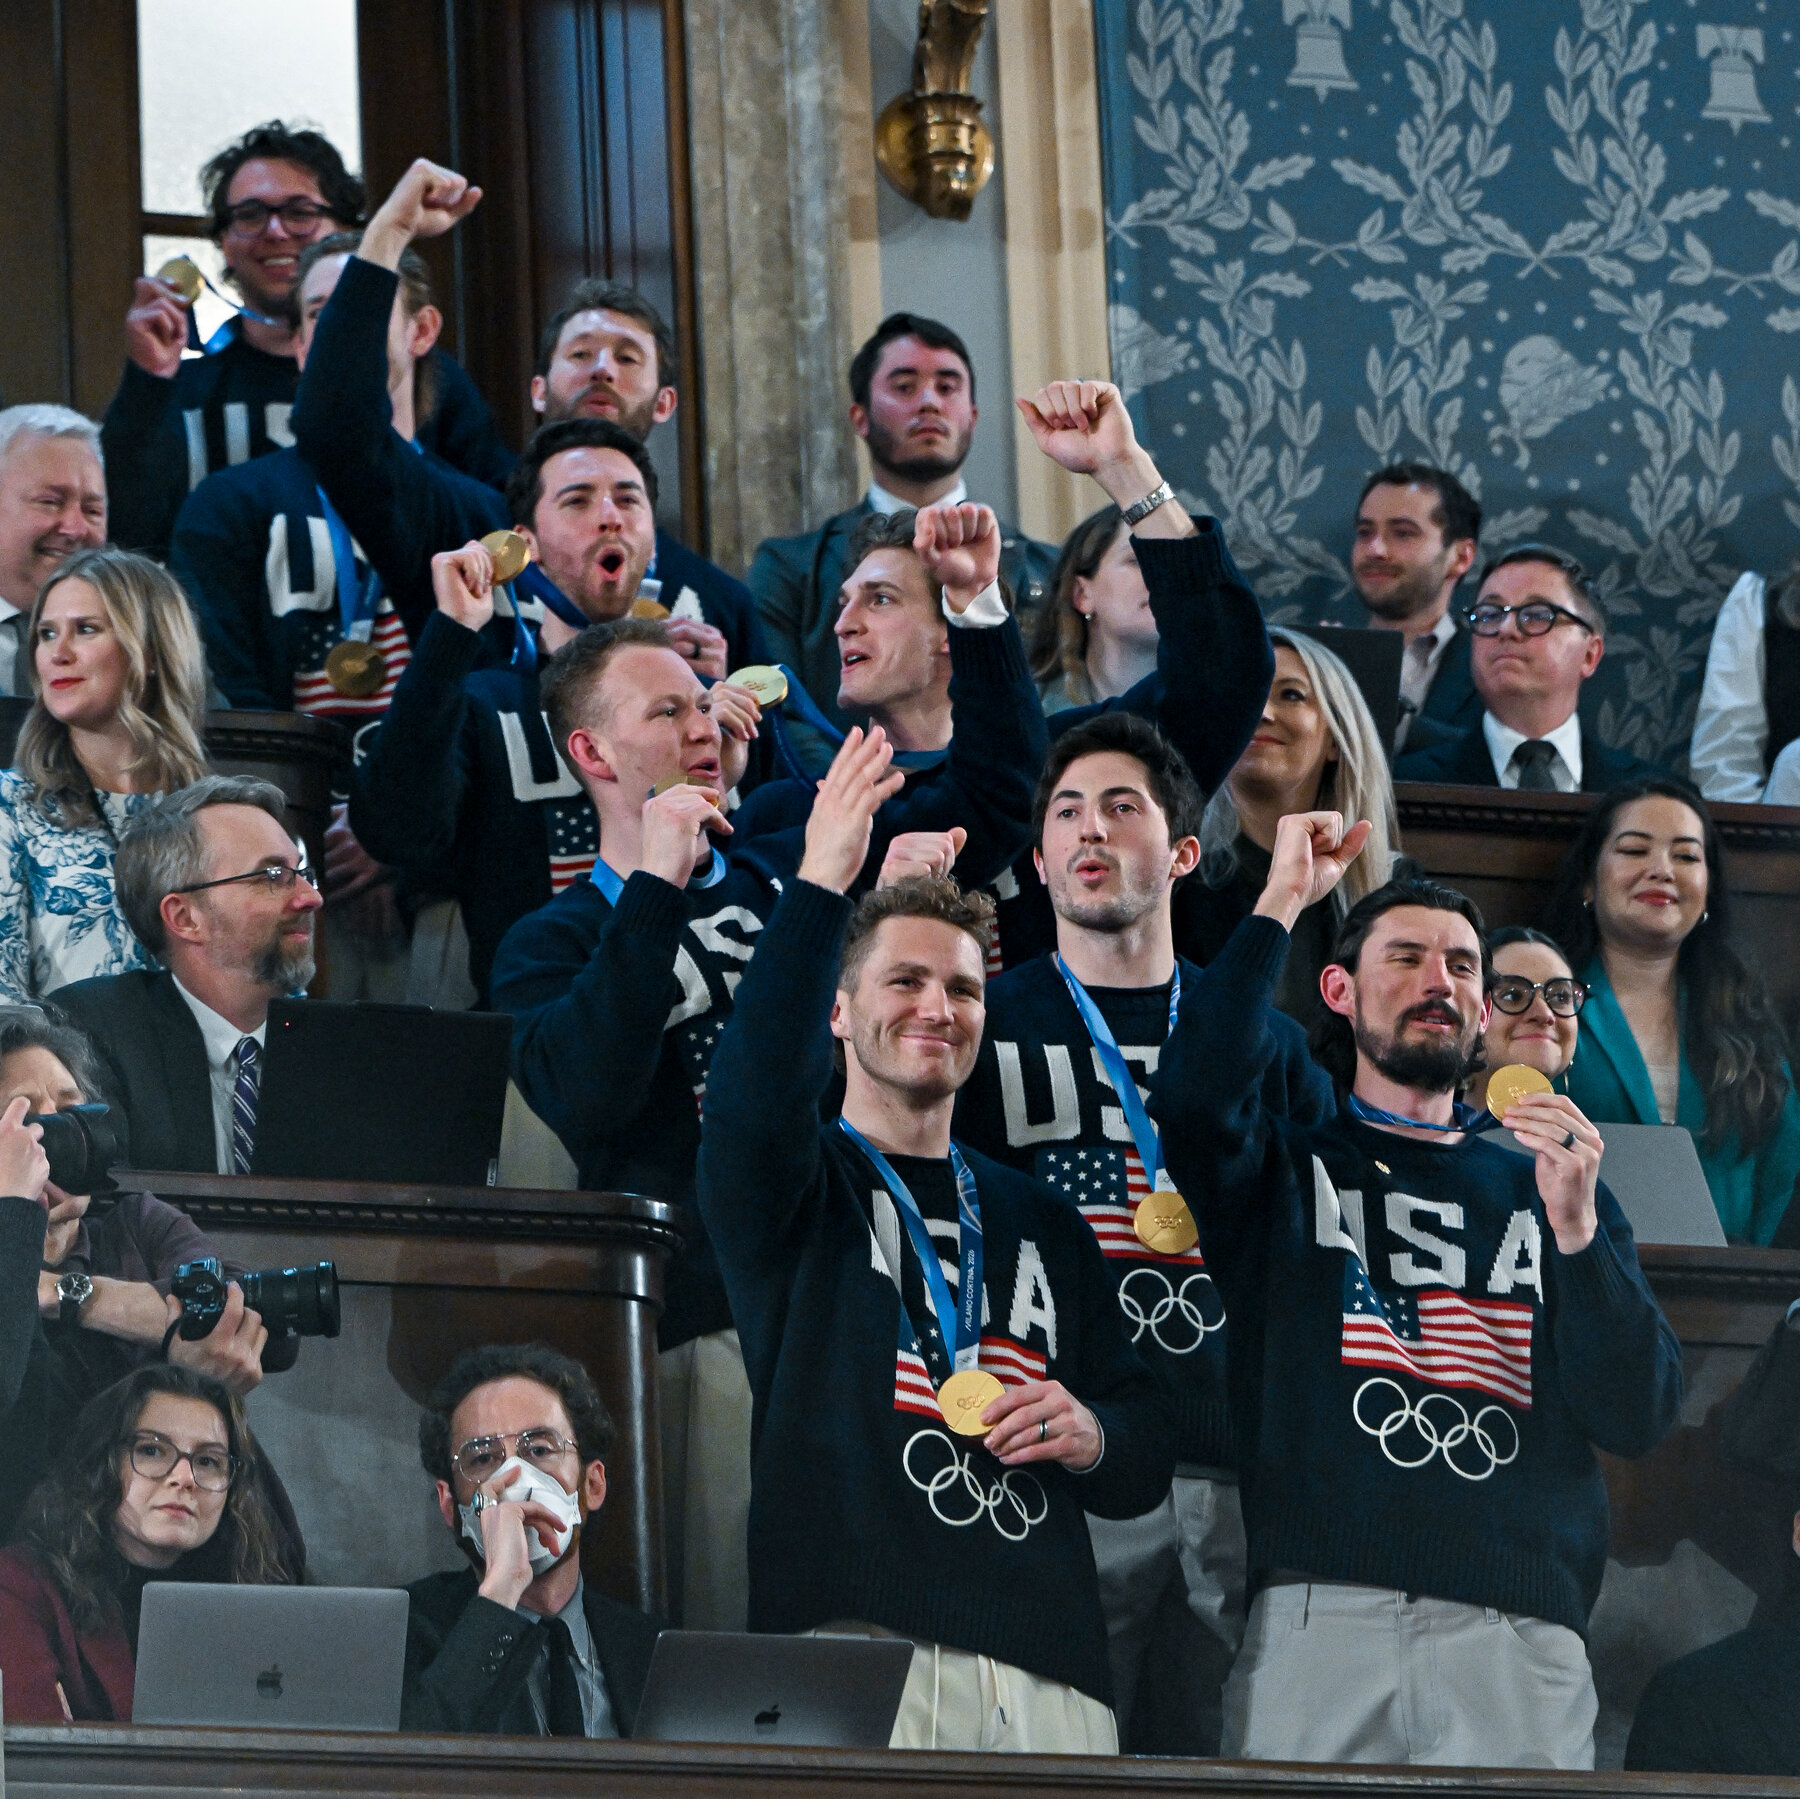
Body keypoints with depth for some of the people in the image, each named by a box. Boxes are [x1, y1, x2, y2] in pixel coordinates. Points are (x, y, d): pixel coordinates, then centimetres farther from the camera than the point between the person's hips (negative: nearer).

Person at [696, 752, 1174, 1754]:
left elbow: (1149, 1460, 26)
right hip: (854, 1636, -4)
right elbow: (755, 1093, -13)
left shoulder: (1043, 1224, 26)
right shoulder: (801, 1185, 13)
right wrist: (820, 887, -20)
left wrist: (1091, 1438, 1)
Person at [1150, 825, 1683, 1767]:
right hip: (1317, 1612, -2)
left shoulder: (1548, 1183, 20)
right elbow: (1194, 1098, -11)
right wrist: (1282, 902, -3)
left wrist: (1575, 1230, -7)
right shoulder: (1291, 1154, 15)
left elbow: (1637, 1421, 8)